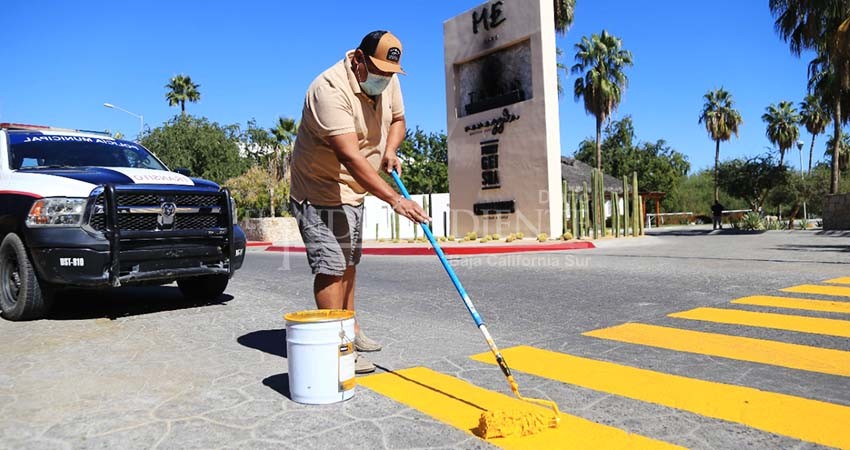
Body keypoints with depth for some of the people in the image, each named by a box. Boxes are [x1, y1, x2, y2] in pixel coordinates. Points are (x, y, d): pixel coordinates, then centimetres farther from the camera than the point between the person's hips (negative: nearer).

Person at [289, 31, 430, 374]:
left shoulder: (388, 81, -3)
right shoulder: (330, 88, -29)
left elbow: (397, 118, 15)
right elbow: (350, 157, -39)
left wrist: (390, 151, -8)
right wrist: (394, 199, -44)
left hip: (353, 191, 9)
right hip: (319, 191, -9)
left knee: (348, 262, 17)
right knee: (330, 265, -11)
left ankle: (350, 331, 31)